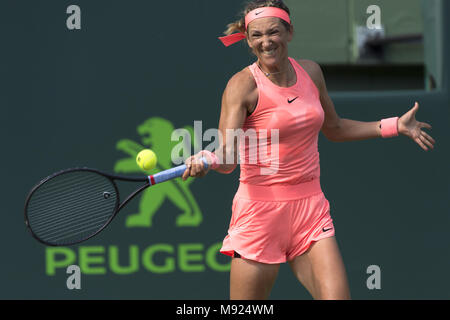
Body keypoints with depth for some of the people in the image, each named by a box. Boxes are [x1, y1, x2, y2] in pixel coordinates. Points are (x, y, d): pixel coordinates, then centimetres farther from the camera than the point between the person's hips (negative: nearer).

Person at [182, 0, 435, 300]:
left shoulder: (310, 72, 6)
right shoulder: (243, 86, -11)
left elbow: (333, 128, 23)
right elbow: (228, 157, -21)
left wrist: (394, 126, 21)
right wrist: (206, 160, -44)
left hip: (310, 207, 4)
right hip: (261, 207, -4)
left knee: (337, 295, -11)